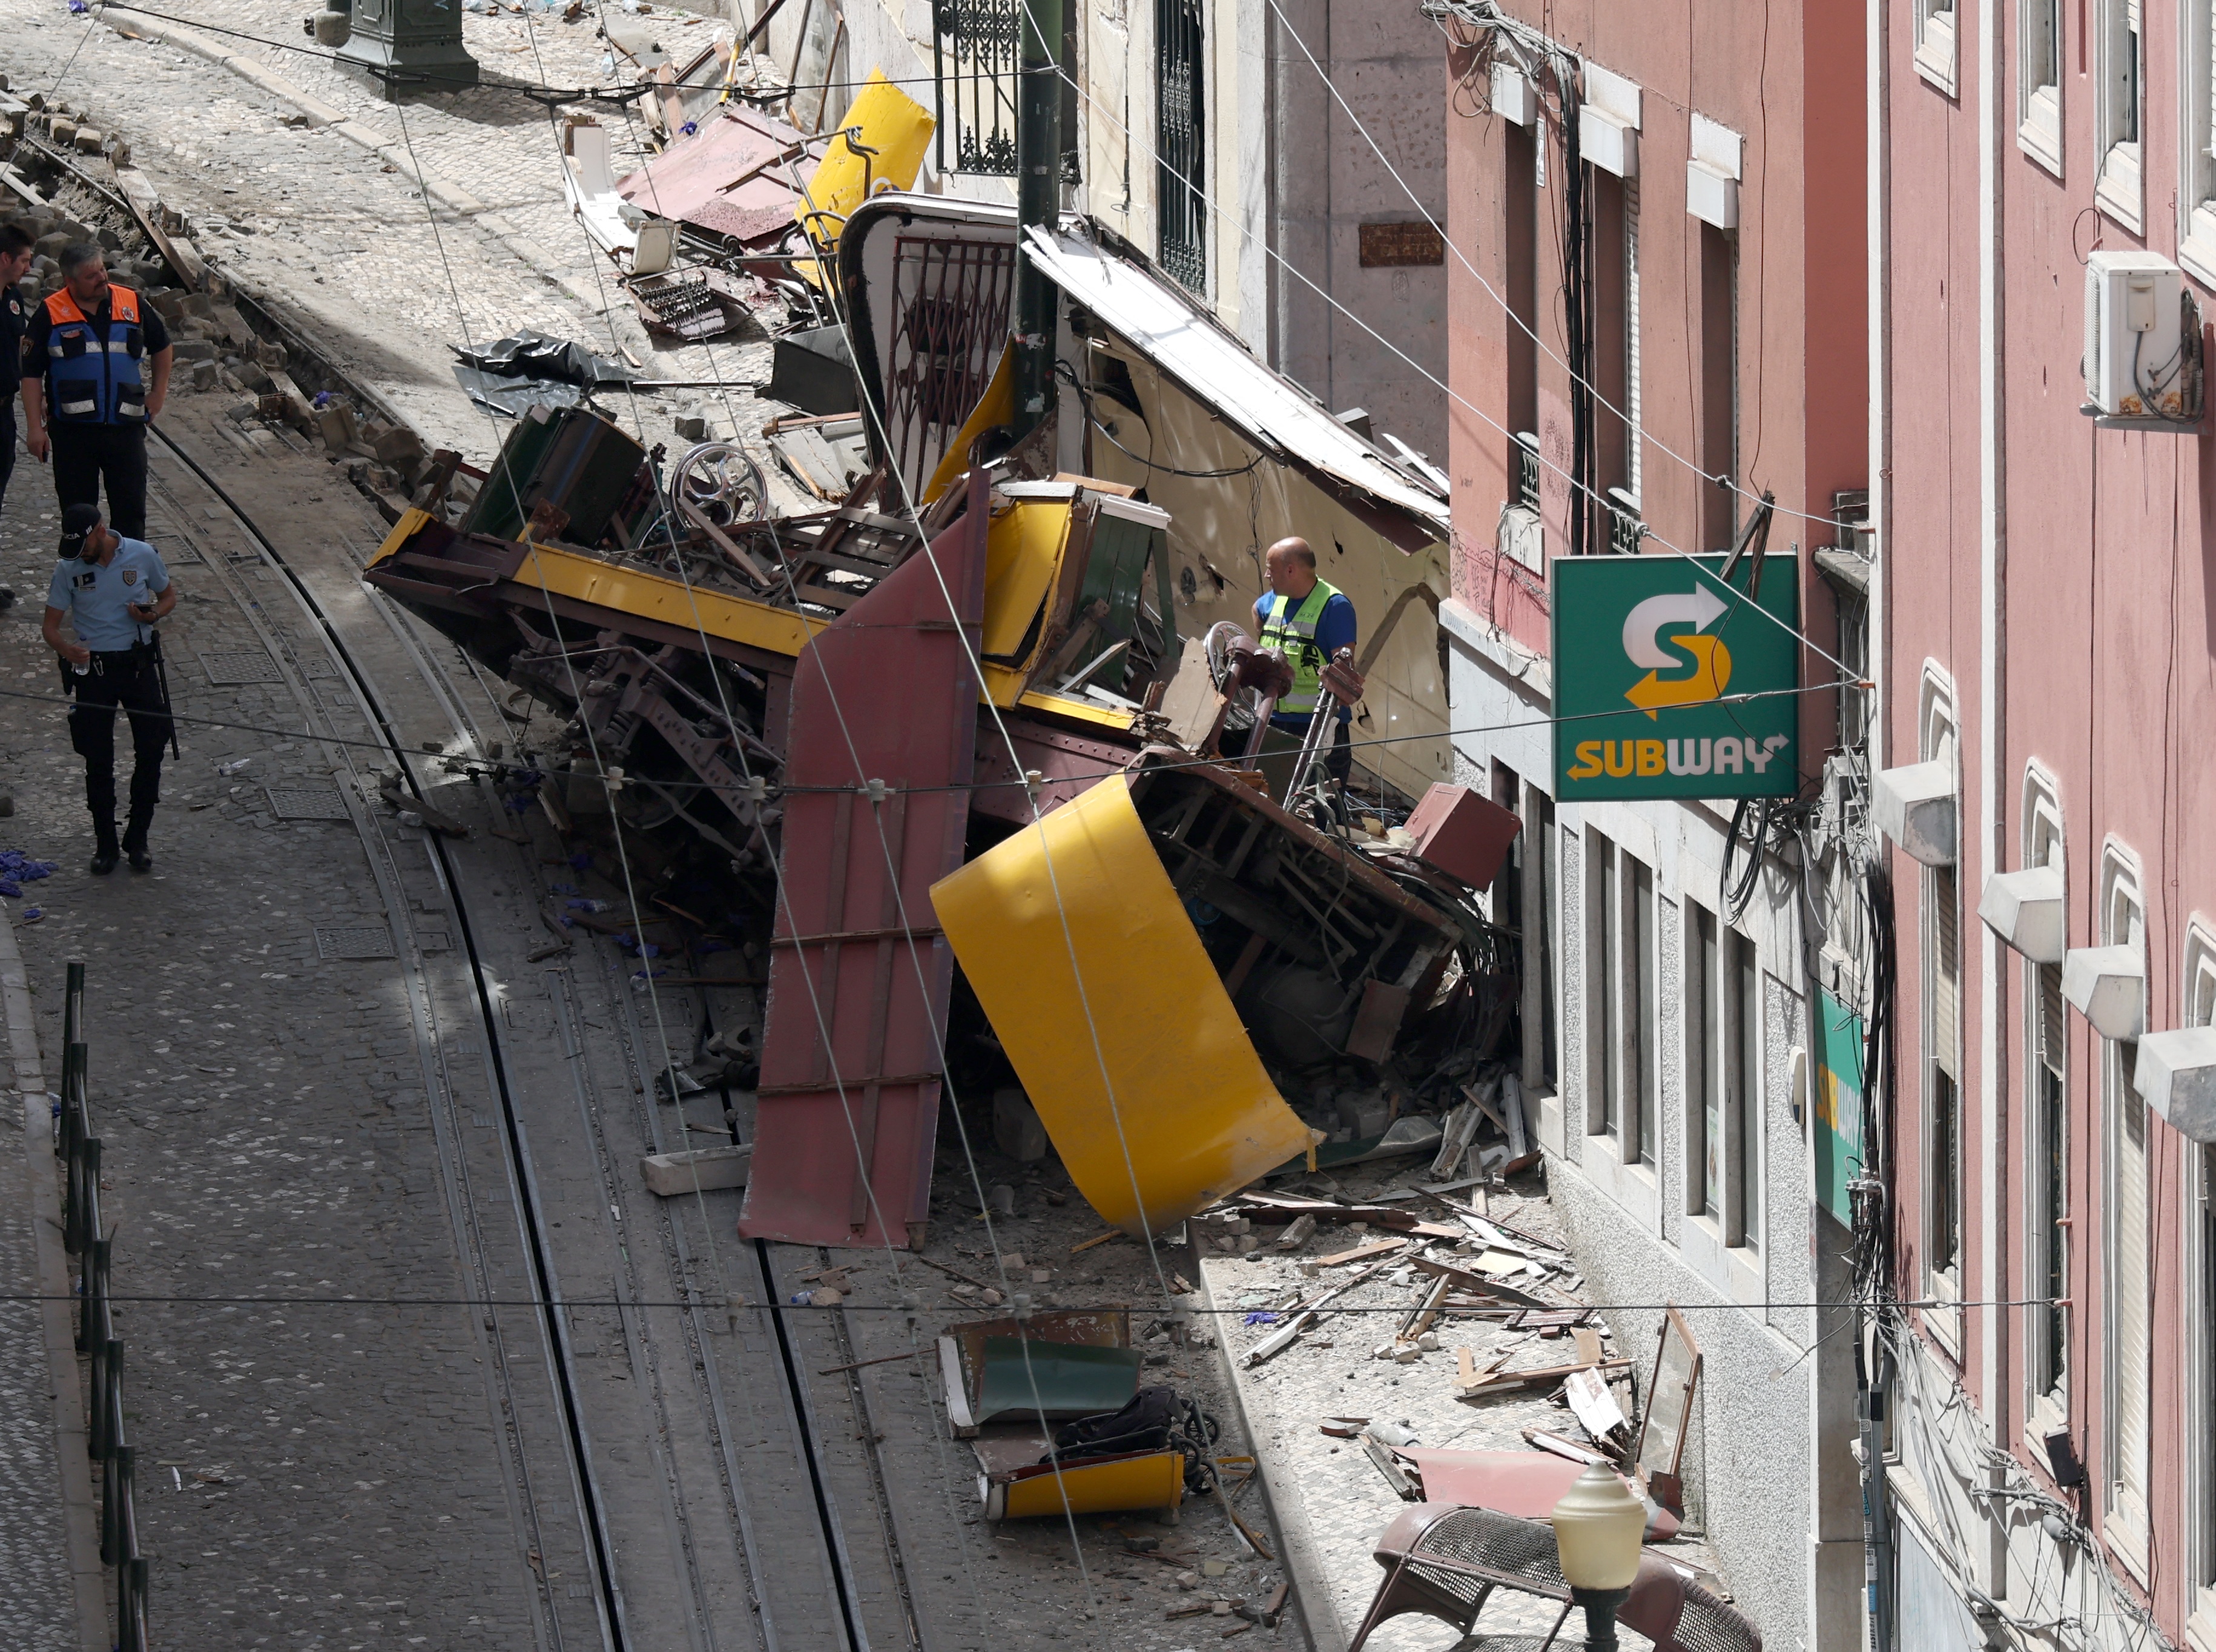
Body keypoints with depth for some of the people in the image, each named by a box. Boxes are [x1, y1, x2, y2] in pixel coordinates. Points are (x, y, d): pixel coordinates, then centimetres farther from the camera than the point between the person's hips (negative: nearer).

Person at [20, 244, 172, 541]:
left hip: (125, 427, 2)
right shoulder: (50, 315, -3)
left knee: (131, 509, 2)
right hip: (73, 430, -2)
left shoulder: (133, 306, 4)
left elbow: (162, 346, 21)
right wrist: (34, 427, -7)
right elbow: (31, 374, -1)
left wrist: (158, 393, 14)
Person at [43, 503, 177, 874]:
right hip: (94, 667, 0)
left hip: (138, 663, 0)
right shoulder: (69, 569, -5)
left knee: (151, 752, 1)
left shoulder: (141, 555, -5)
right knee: (98, 761, 3)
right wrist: (66, 649, -27)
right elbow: (52, 626, -4)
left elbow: (169, 595, 11)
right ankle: (105, 844, 16)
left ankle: (138, 839, 15)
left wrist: (153, 614, -12)